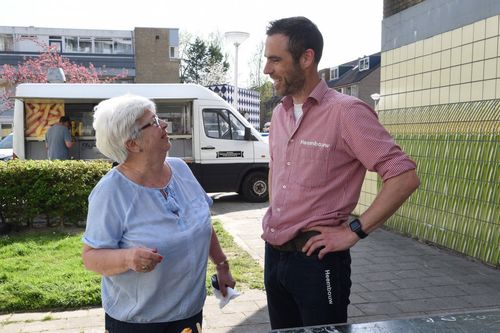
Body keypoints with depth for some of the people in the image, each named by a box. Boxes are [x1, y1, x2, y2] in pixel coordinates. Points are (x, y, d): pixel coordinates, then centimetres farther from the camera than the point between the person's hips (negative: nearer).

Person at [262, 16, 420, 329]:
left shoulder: (345, 111, -16)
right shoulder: (279, 113, 7)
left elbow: (405, 177, -19)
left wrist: (353, 232, -18)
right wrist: (273, 215, 12)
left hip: (316, 259, -7)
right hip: (273, 254, 7)